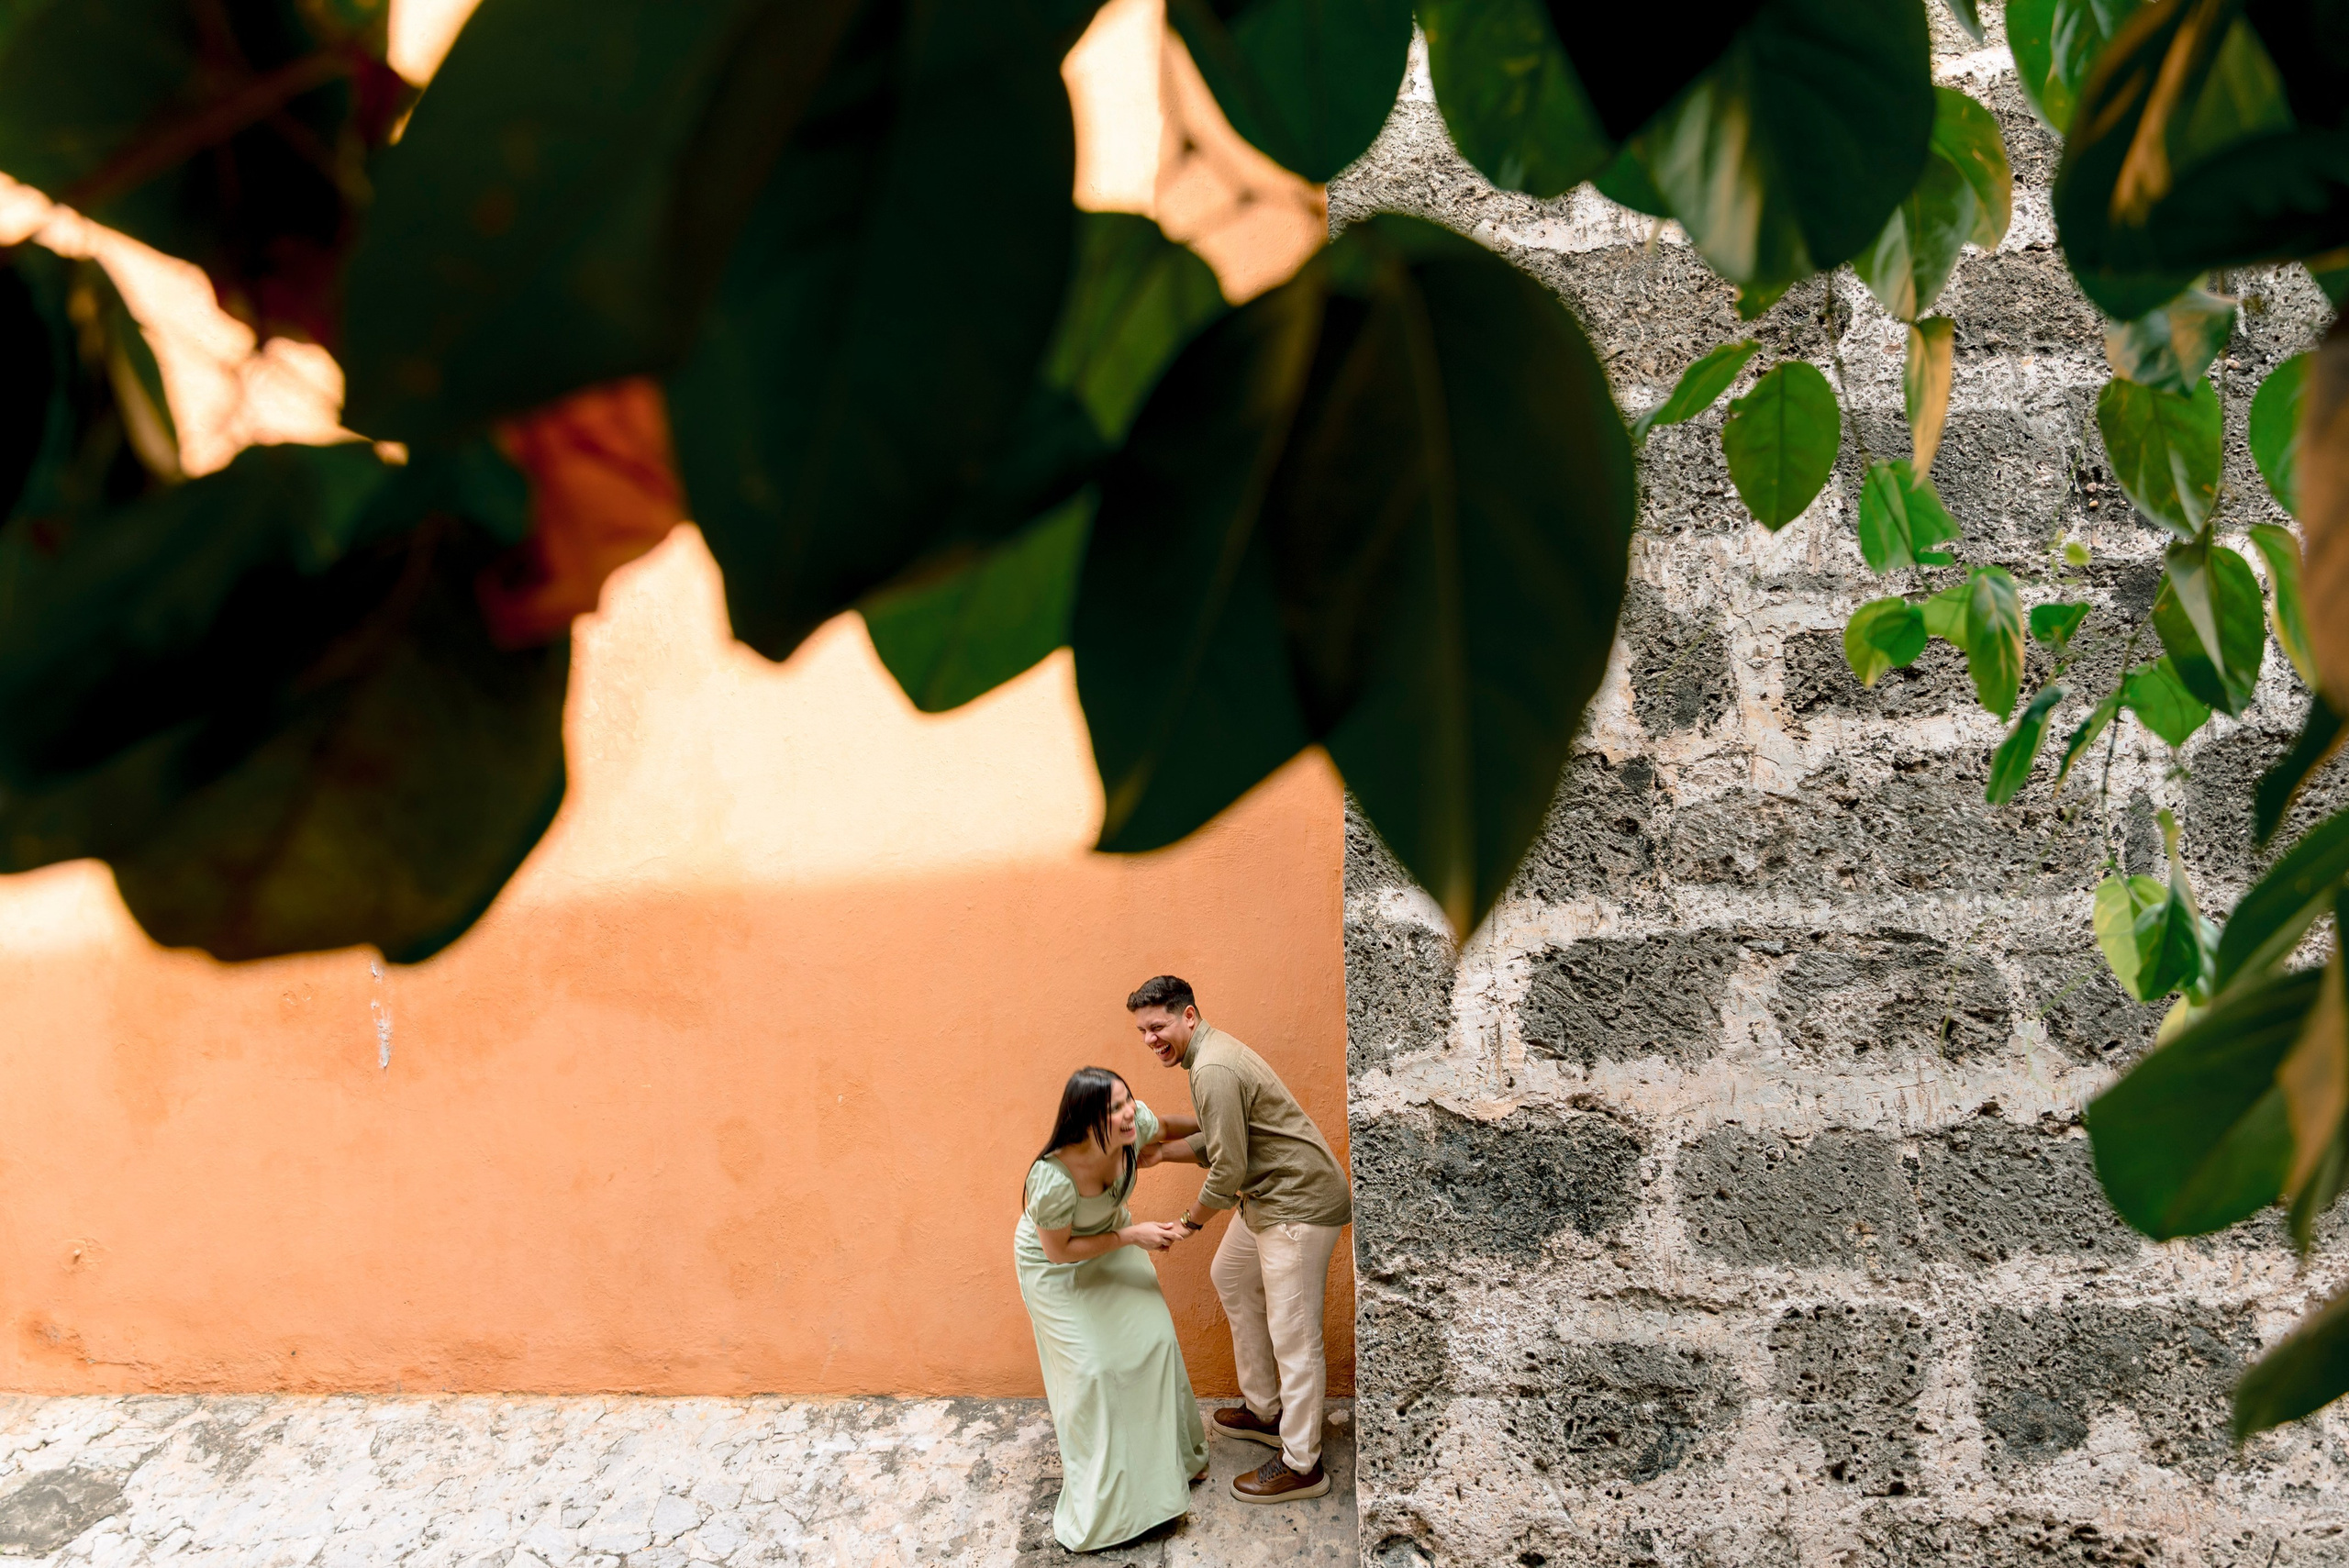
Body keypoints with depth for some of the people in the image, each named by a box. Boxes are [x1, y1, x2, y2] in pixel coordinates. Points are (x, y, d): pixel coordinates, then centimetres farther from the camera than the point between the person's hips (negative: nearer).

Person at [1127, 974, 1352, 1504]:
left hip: (1299, 1204, -12)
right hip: (1268, 1197, 12)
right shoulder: (1209, 1053, 10)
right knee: (1231, 1277, 25)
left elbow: (1228, 1170, -23)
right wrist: (1163, 1150, 7)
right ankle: (1264, 1411, 36)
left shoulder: (1213, 1071, -23)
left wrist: (1193, 1218, -7)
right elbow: (1224, 1139, 19)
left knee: (1293, 1335, -4)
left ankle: (1301, 1465, 6)